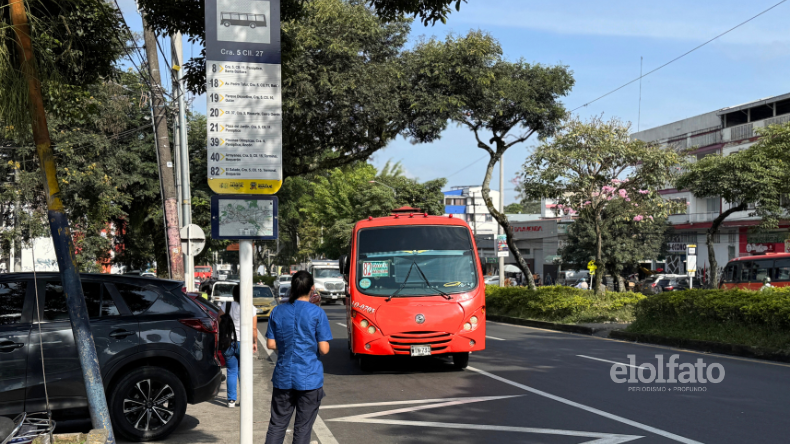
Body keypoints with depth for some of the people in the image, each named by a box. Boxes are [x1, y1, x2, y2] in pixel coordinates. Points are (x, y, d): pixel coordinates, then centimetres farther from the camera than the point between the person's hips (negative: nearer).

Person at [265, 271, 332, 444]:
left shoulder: (278, 311, 1)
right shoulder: (317, 313, -9)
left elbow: (271, 344, 3)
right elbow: (324, 349, -11)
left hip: (283, 377, 3)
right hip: (309, 378, -3)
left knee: (277, 424, 12)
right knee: (303, 427, 6)